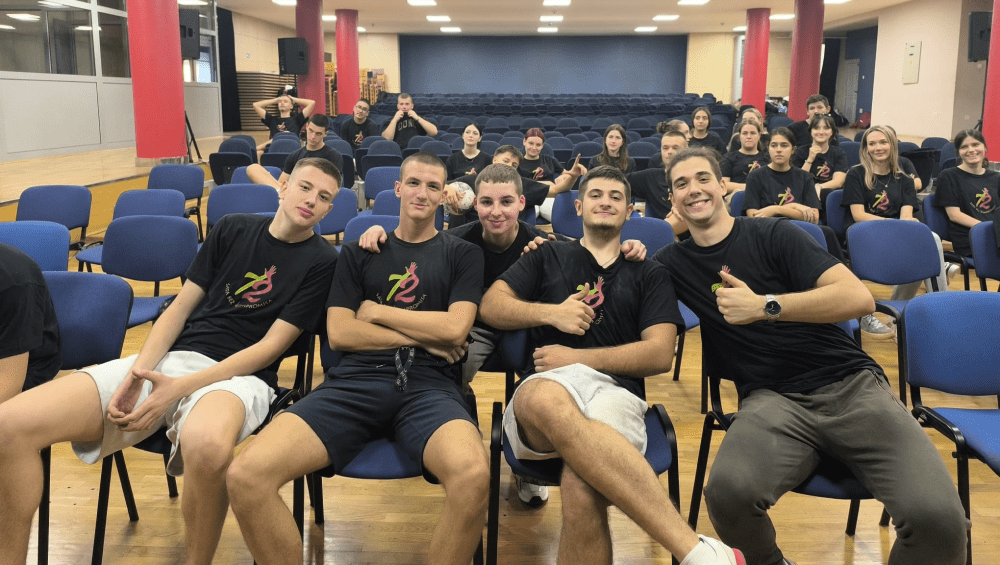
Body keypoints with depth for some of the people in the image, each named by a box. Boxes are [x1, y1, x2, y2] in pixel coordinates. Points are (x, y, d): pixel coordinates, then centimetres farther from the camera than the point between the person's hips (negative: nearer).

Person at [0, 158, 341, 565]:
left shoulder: (321, 261, 2)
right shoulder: (232, 229, 14)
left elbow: (271, 347, -6)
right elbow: (180, 307, 12)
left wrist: (179, 389, -14)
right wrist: (138, 372, -6)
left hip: (239, 375, -4)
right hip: (169, 358, 5)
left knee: (207, 446, -43)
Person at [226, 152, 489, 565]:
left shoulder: (463, 255, 17)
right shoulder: (358, 253, 21)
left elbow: (454, 328, 2)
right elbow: (339, 334, 8)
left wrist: (376, 311, 7)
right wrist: (424, 338, 2)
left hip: (429, 383, -1)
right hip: (356, 380, 2)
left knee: (473, 475, -38)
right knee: (246, 475, -25)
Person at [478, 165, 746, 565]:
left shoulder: (650, 275, 23)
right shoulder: (549, 256, 26)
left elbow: (659, 355, 8)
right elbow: (490, 307, 17)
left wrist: (576, 358, 0)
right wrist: (551, 313, 0)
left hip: (615, 393, -1)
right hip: (549, 386, 1)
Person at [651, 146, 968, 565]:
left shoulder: (773, 235, 5)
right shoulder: (674, 262, 13)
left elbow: (858, 298, -6)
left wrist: (763, 306, -14)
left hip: (851, 385, 0)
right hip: (772, 400, 1)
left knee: (938, 516, -26)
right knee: (728, 492, -34)